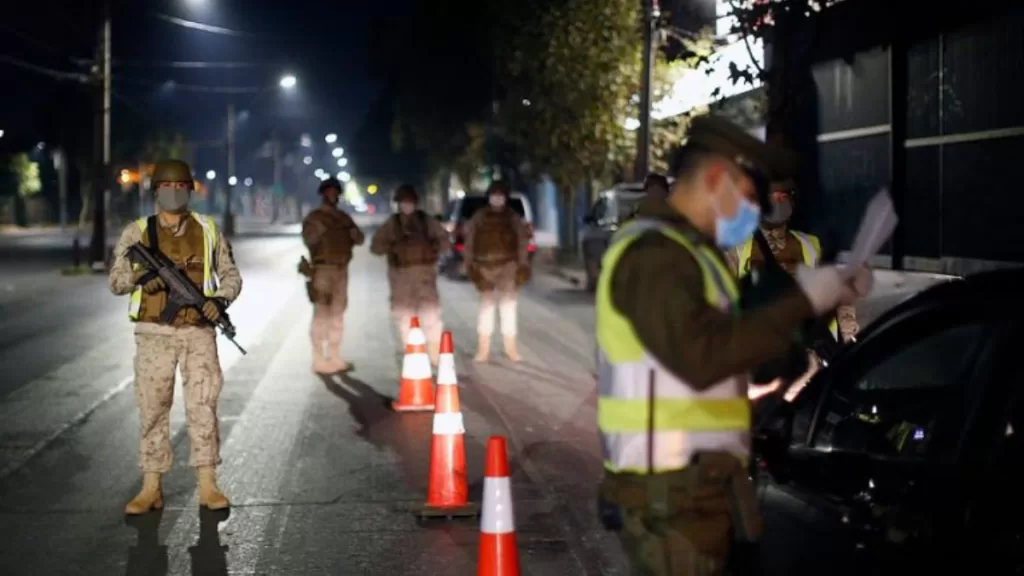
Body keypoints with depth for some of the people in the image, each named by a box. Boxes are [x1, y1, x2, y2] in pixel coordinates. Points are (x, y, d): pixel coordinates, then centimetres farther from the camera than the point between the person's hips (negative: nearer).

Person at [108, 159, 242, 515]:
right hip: (154, 334, 0)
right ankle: (151, 488, 9)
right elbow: (115, 280, 3)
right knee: (153, 409, 3)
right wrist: (138, 277, -18)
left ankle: (207, 485, 3)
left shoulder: (208, 231, 7)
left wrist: (220, 299, -10)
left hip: (198, 333, 0)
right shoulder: (137, 232, 5)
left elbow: (231, 275, 11)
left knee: (203, 406, -2)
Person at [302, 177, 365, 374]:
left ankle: (334, 357, 17)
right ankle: (319, 360, -10)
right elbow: (308, 239, -15)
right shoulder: (314, 217, -1)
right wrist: (321, 227, -27)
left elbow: (360, 239, 12)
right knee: (321, 314, -10)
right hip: (323, 269, -6)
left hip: (341, 269, 6)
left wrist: (354, 233, -9)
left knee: (337, 314, 10)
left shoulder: (344, 217, 15)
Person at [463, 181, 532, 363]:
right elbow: (469, 239, 6)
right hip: (485, 266, 0)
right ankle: (483, 347, 8)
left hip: (508, 265, 0)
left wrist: (522, 263, -1)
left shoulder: (513, 218, 4)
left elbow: (523, 240, 5)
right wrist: (470, 262, 1)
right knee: (486, 304, 4)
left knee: (508, 305, 4)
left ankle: (510, 346, 11)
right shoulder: (479, 217, 4)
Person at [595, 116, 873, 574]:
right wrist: (803, 301, -22)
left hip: (690, 485, 11)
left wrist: (826, 298, 15)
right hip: (672, 491, -11)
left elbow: (736, 338, 24)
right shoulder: (653, 254, -16)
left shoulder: (684, 253, 19)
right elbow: (703, 356, -28)